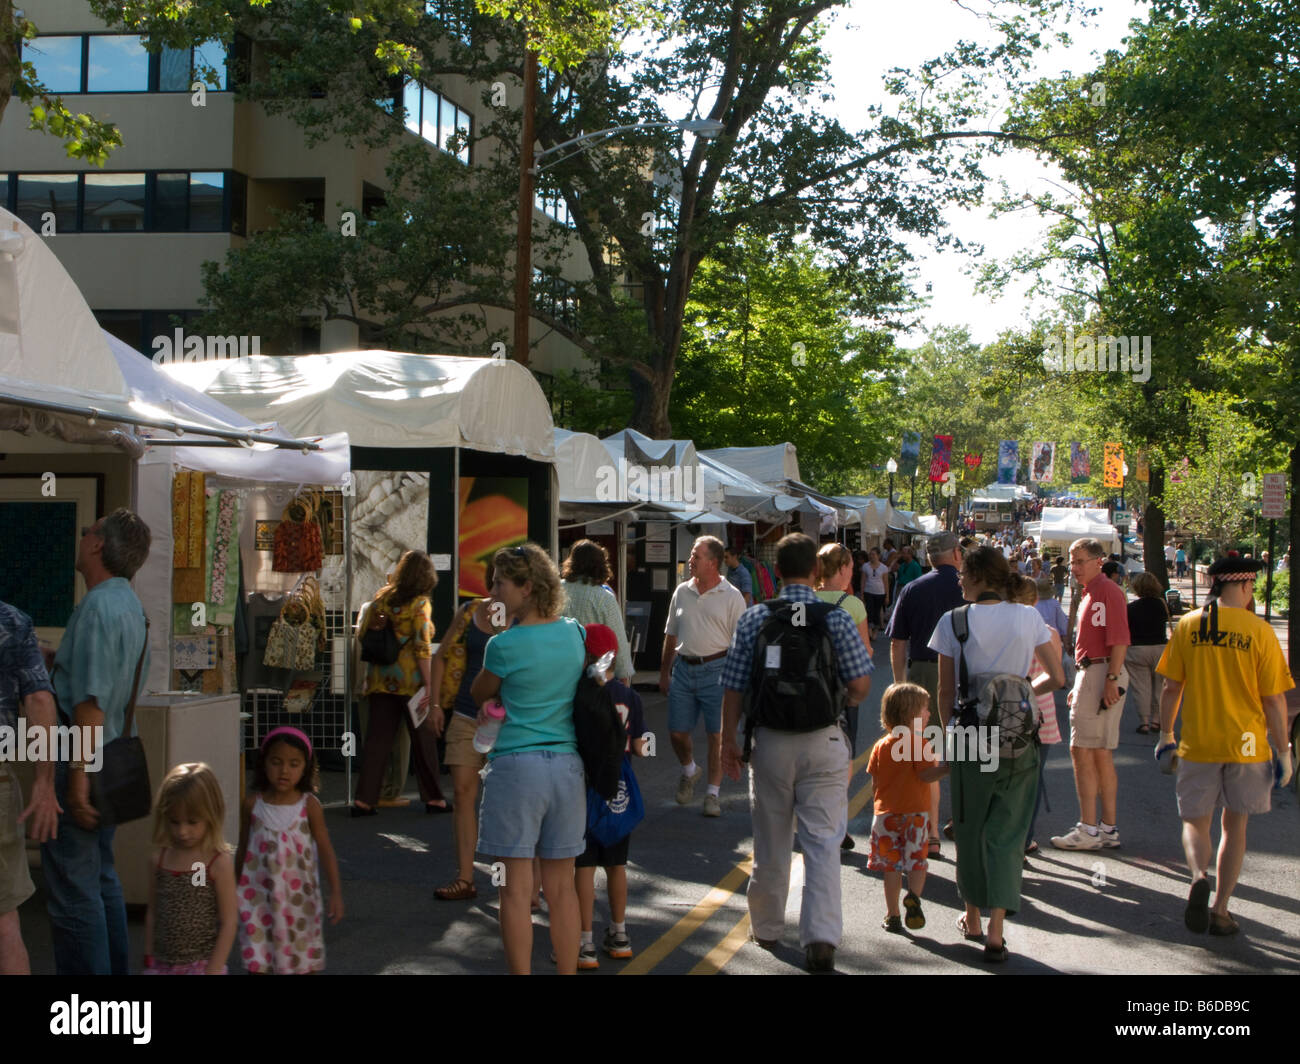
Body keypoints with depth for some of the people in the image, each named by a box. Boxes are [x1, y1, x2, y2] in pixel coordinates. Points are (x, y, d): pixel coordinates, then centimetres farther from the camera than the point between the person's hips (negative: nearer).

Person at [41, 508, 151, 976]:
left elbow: (91, 697, -23)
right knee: (102, 878, 18)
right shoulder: (131, 605, 15)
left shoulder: (99, 605, -17)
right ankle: (114, 969, 26)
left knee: (72, 888, -6)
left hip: (80, 759, -10)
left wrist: (78, 772, -25)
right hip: (110, 757, 10)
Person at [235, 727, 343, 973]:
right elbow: (242, 851, 8)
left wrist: (336, 892, -15)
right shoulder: (252, 804, -4)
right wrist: (234, 892, 15)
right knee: (257, 964, 0)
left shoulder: (309, 805, -8)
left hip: (298, 897, 0)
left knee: (303, 962, 11)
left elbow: (326, 850, -7)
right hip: (260, 897, 0)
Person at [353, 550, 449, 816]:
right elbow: (422, 648, -14)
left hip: (381, 679, 4)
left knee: (377, 739, 5)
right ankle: (433, 798, 16)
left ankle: (364, 800, 0)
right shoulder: (420, 603, -9)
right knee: (424, 740, 8)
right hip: (410, 679, -4)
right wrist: (430, 687, -14)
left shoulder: (382, 597, 6)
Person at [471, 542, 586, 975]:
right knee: (561, 886, 12)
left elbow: (478, 695, 6)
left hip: (518, 763, -5)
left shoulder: (505, 645, -10)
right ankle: (567, 970, 17)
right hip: (568, 764, 6)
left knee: (517, 886, 1)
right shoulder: (574, 632, 6)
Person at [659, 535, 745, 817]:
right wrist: (664, 672, 15)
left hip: (716, 670, -4)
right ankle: (689, 771, 36)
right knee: (677, 731, 6)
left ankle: (713, 793, 11)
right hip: (683, 669, 4)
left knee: (717, 735, -1)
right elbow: (671, 636, 17)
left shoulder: (731, 596, -3)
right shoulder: (682, 592, 10)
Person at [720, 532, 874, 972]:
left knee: (771, 841, 15)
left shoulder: (753, 618, -3)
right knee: (822, 842, 1)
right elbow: (861, 684, -6)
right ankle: (821, 935, -8)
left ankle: (767, 927, 30)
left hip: (771, 741, 1)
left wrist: (729, 739, 7)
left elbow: (734, 689, -2)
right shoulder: (836, 618, -6)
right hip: (824, 741, -1)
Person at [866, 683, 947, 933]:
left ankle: (893, 915, 10)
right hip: (915, 813, -3)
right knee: (916, 861, 7)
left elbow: (874, 783, 9)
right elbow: (926, 776, -16)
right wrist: (948, 768, -12)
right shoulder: (917, 742, -8)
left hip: (886, 814, 3)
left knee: (891, 866, 8)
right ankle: (913, 896, -19)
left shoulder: (881, 745, 6)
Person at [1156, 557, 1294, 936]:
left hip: (1198, 743, 1)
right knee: (1234, 824, 13)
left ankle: (1199, 876, -19)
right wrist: (1283, 752, 3)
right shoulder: (1259, 630, -8)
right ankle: (1220, 910, 13)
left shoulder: (1188, 625, -2)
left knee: (1195, 821, 11)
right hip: (1246, 743, -1)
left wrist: (1166, 735, 15)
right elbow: (1274, 699, -6)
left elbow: (1171, 687, 3)